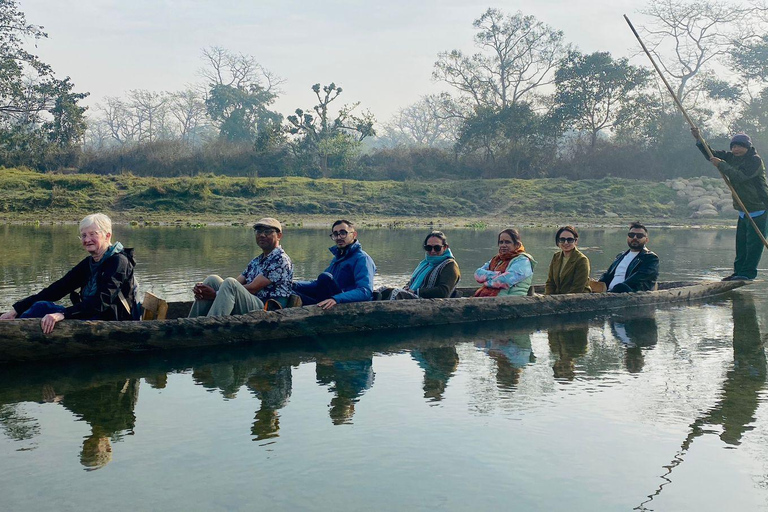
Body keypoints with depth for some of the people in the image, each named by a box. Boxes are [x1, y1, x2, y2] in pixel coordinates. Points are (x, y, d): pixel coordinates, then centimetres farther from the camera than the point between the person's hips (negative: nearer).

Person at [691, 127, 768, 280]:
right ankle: (739, 271, 13)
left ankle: (748, 273, -8)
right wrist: (698, 139, -1)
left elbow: (740, 176, -26)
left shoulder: (755, 160, -13)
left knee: (753, 242, -8)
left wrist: (721, 165, -21)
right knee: (741, 242, 9)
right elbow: (711, 154, 10)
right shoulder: (732, 157, 10)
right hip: (744, 210, 8)